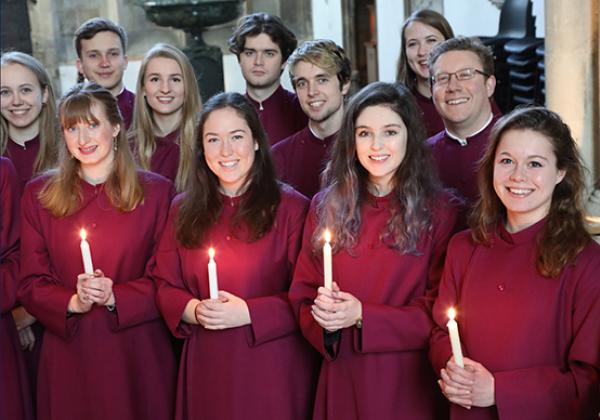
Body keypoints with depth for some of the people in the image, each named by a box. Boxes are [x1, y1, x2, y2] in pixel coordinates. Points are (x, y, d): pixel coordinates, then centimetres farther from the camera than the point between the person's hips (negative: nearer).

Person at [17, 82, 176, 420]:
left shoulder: (156, 192, 1)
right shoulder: (39, 195, 5)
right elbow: (31, 284, 3)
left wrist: (114, 297, -15)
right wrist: (72, 303, -15)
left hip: (137, 353, -1)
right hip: (69, 355, 1)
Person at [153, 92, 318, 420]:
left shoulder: (291, 207, -5)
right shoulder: (184, 209, 8)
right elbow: (164, 287, 9)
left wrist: (248, 312, -18)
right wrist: (194, 311, -11)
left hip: (272, 366, -3)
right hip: (206, 366, 3)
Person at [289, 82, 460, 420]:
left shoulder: (440, 211, -5)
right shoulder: (326, 207, 5)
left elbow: (440, 312, -8)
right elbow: (303, 297, 6)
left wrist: (362, 316, -18)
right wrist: (325, 317, -16)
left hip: (410, 382, -3)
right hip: (342, 379, 3)